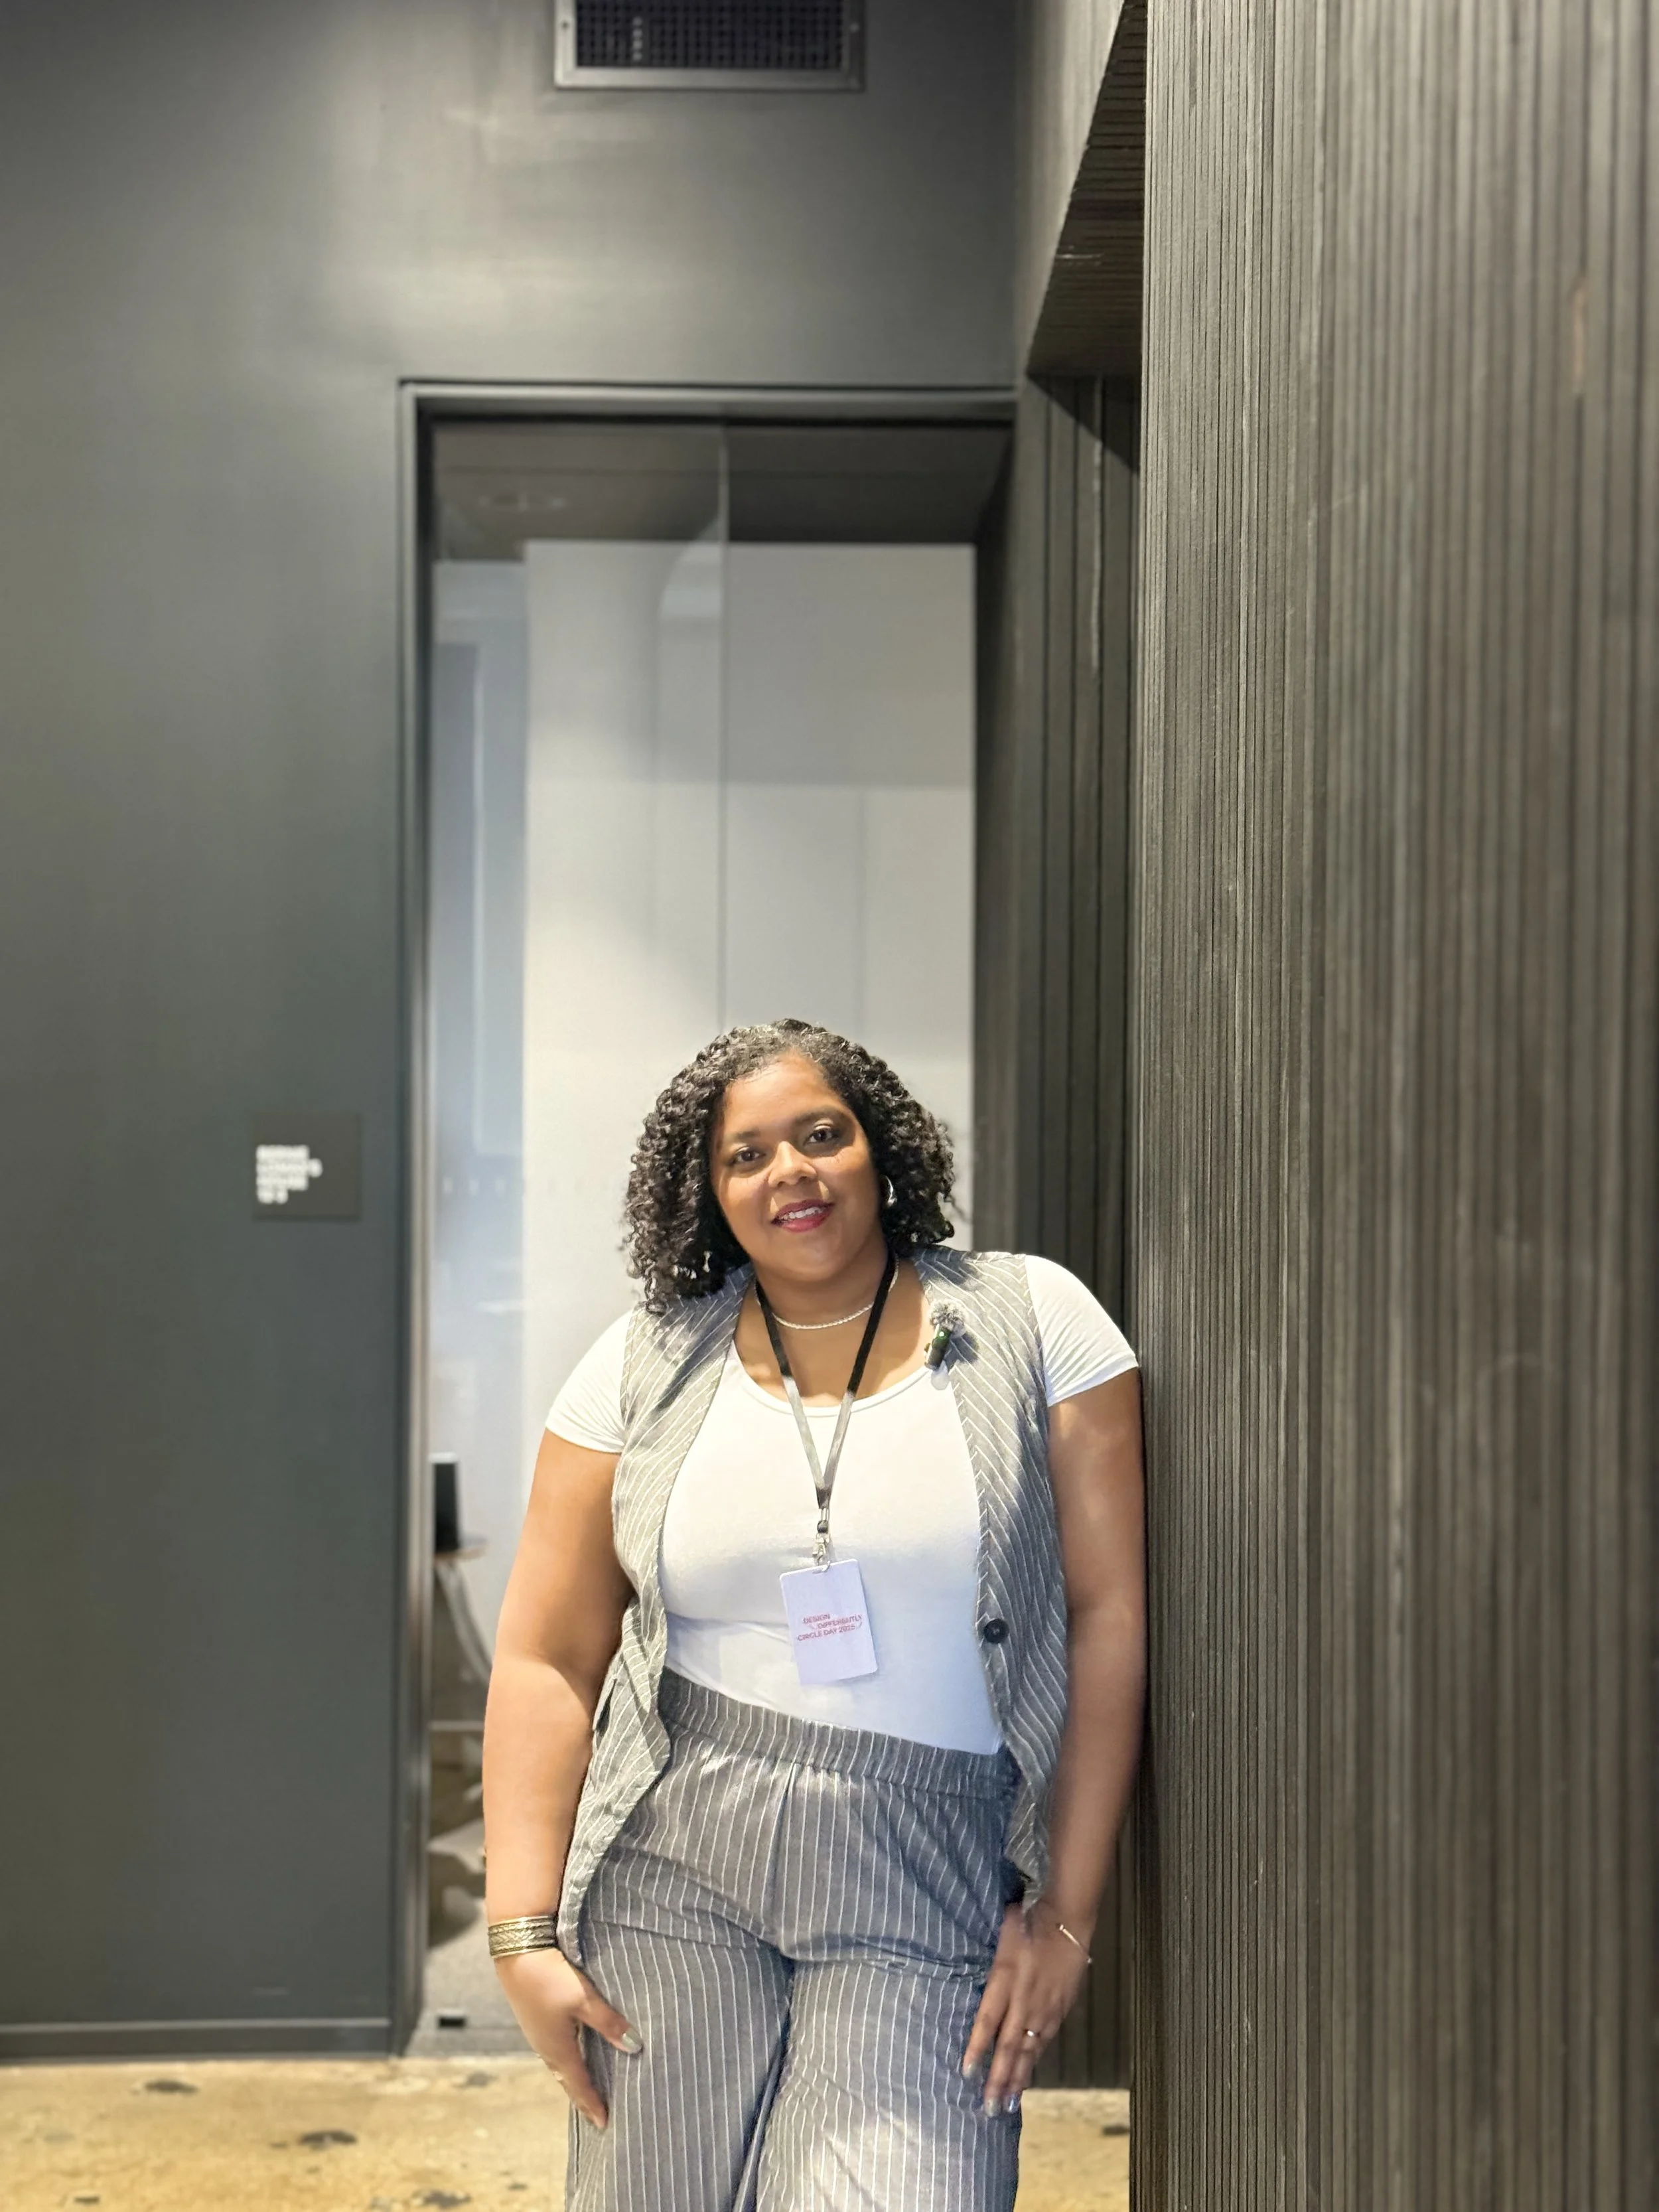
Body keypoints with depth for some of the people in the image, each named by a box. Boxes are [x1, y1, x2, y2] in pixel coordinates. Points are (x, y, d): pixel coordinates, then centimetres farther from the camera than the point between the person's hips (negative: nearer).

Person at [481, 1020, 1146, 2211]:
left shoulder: (1030, 1320, -1)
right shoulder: (645, 1366, 3)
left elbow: (1111, 1612, -2)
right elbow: (547, 1657, 3)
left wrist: (1068, 1911, -3)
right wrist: (524, 1928, -4)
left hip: (926, 1900, -1)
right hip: (674, 1866, 2)